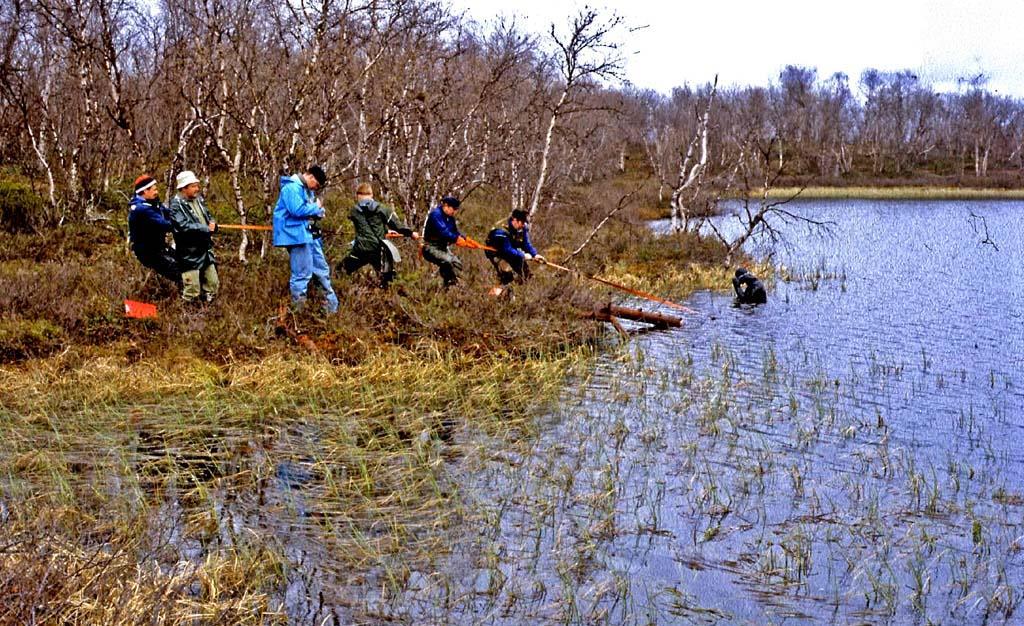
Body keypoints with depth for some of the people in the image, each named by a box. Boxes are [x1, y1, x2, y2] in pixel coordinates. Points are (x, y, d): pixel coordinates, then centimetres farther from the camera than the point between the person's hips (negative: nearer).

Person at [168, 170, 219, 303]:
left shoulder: (199, 200, 10)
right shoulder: (176, 205, -13)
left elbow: (209, 217, 18)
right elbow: (184, 227, -24)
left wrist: (212, 225, -6)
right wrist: (207, 229, -18)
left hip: (205, 251, 7)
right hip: (189, 254, -7)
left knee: (213, 286, 14)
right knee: (192, 292, -5)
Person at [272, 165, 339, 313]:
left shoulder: (308, 190, 18)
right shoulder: (292, 187, -13)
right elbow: (297, 210, -25)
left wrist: (319, 211, 0)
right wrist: (316, 207, -9)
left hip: (310, 235, 10)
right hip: (297, 236, -10)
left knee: (322, 271, 14)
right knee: (302, 275, -8)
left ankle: (332, 309, 22)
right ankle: (298, 311, -1)